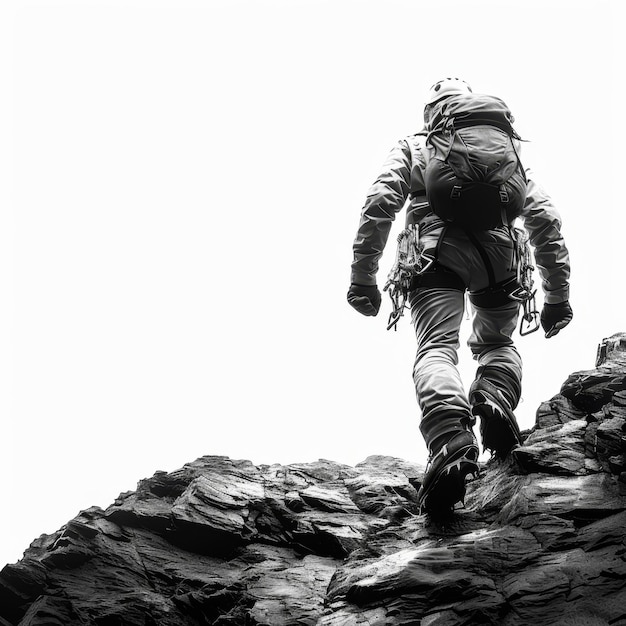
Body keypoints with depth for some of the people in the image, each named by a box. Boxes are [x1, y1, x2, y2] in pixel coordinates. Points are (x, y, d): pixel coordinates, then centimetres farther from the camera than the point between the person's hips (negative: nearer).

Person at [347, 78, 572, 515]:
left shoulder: (413, 148, 24)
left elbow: (380, 203, 6)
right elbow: (545, 217, 20)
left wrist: (363, 277, 6)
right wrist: (557, 295, 21)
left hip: (439, 250, -2)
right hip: (498, 254, 2)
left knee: (437, 348, -12)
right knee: (497, 341, 23)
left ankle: (451, 440, -41)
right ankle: (496, 399, -10)